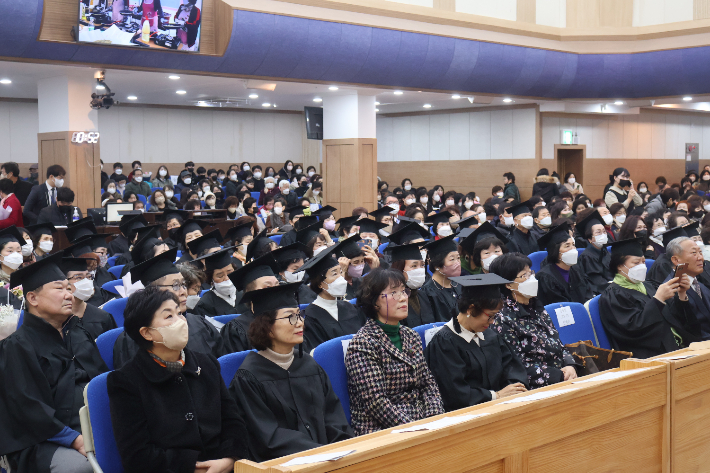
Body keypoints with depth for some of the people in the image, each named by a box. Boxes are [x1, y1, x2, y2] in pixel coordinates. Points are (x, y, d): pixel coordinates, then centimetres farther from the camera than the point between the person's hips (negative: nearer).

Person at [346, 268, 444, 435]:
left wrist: (435, 419, -5)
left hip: (421, 421, 7)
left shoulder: (411, 336, 14)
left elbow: (428, 382, 12)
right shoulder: (362, 343, -10)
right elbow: (375, 401, -16)